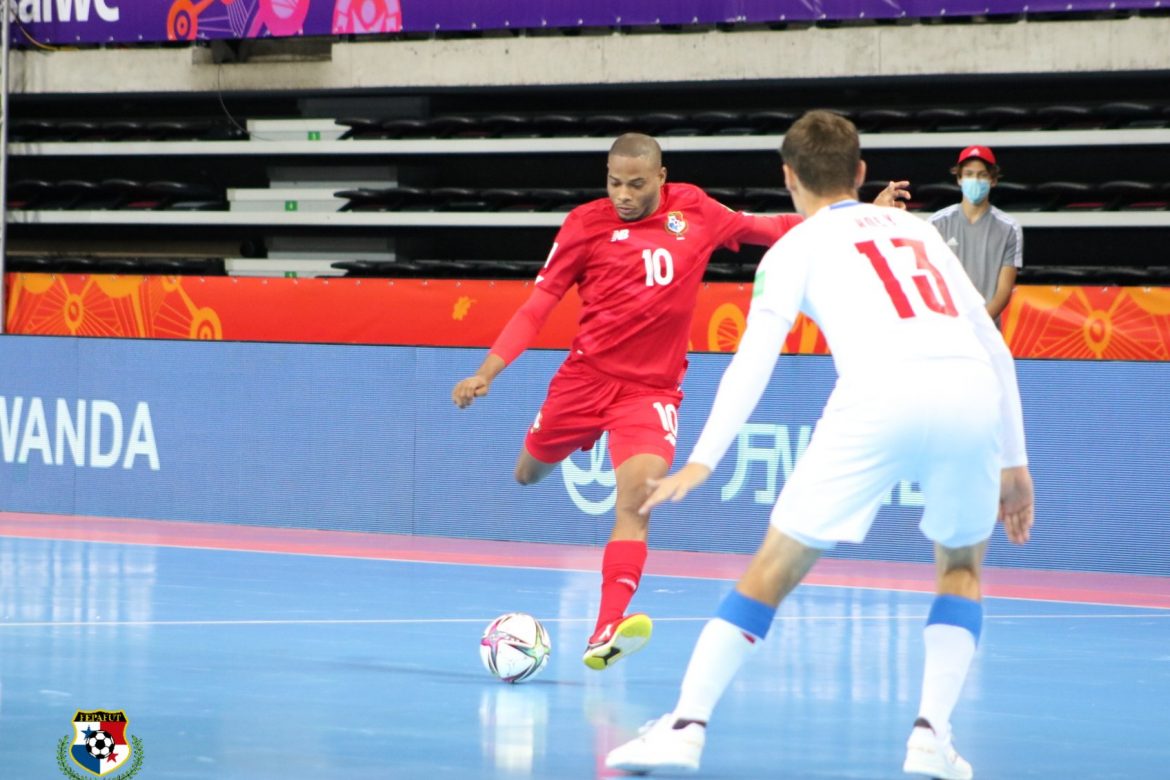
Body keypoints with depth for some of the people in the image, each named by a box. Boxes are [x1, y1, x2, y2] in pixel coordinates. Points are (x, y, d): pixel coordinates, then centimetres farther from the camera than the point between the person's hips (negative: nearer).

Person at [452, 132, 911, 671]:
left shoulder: (694, 211, 0)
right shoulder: (587, 224, -6)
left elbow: (766, 227, 13)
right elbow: (538, 305, -4)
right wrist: (486, 373, -13)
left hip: (653, 387, 0)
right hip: (587, 374, 0)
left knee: (637, 496, -21)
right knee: (529, 474, 16)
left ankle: (605, 633, -29)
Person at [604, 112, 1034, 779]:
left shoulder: (800, 245, 19)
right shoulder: (918, 230, 32)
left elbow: (755, 357, 5)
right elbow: (995, 346, 28)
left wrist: (703, 461, -2)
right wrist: (1013, 462, 32)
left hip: (880, 399, -3)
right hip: (976, 397, 3)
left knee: (775, 568, 8)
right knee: (962, 566, 26)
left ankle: (687, 726, 1)